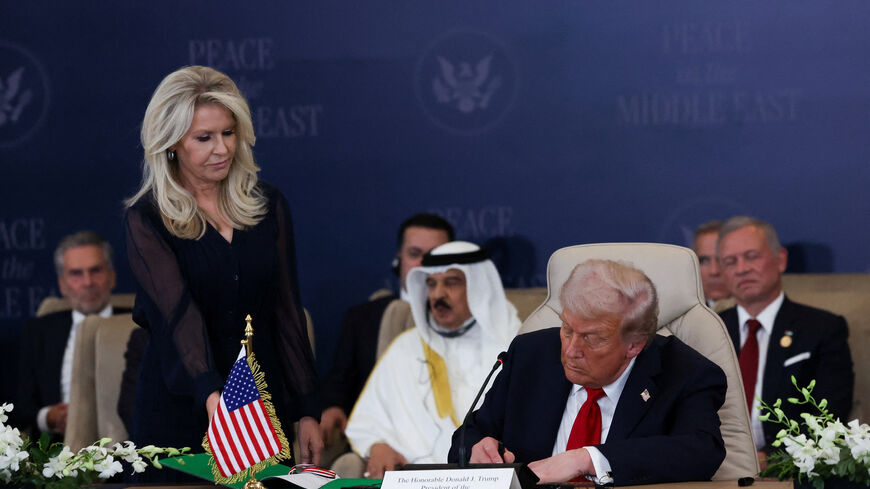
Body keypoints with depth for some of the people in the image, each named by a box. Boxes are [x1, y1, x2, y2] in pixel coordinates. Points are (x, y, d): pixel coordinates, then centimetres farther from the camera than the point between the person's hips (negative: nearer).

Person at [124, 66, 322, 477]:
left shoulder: (268, 206, 4)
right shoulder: (148, 219, -8)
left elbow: (286, 310, 7)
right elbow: (177, 310, -23)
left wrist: (306, 411, 1)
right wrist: (211, 394, -39)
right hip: (180, 408, -3)